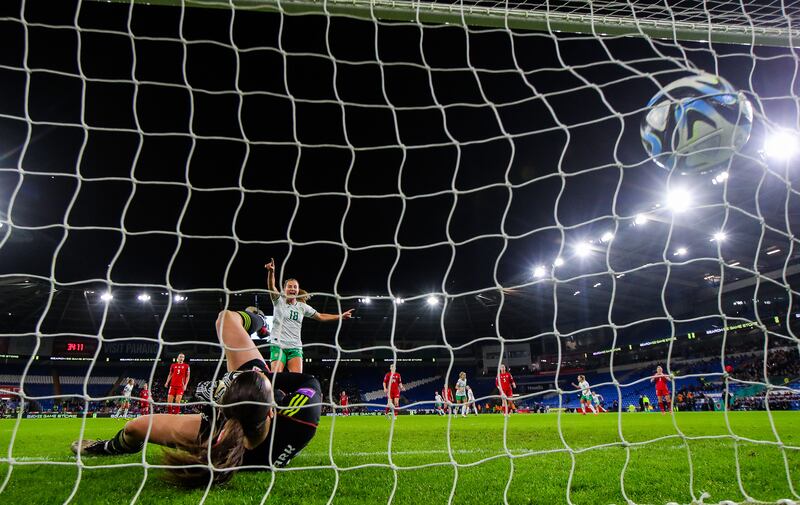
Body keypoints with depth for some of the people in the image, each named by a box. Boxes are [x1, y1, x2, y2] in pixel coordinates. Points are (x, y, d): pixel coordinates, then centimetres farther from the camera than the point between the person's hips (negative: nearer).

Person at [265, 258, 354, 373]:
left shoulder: (302, 307, 11)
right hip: (278, 345, -3)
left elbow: (321, 317, 20)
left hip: (295, 347, 3)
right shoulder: (279, 301, 1)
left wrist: (341, 316, 16)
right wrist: (271, 272, -38)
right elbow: (271, 287, -18)